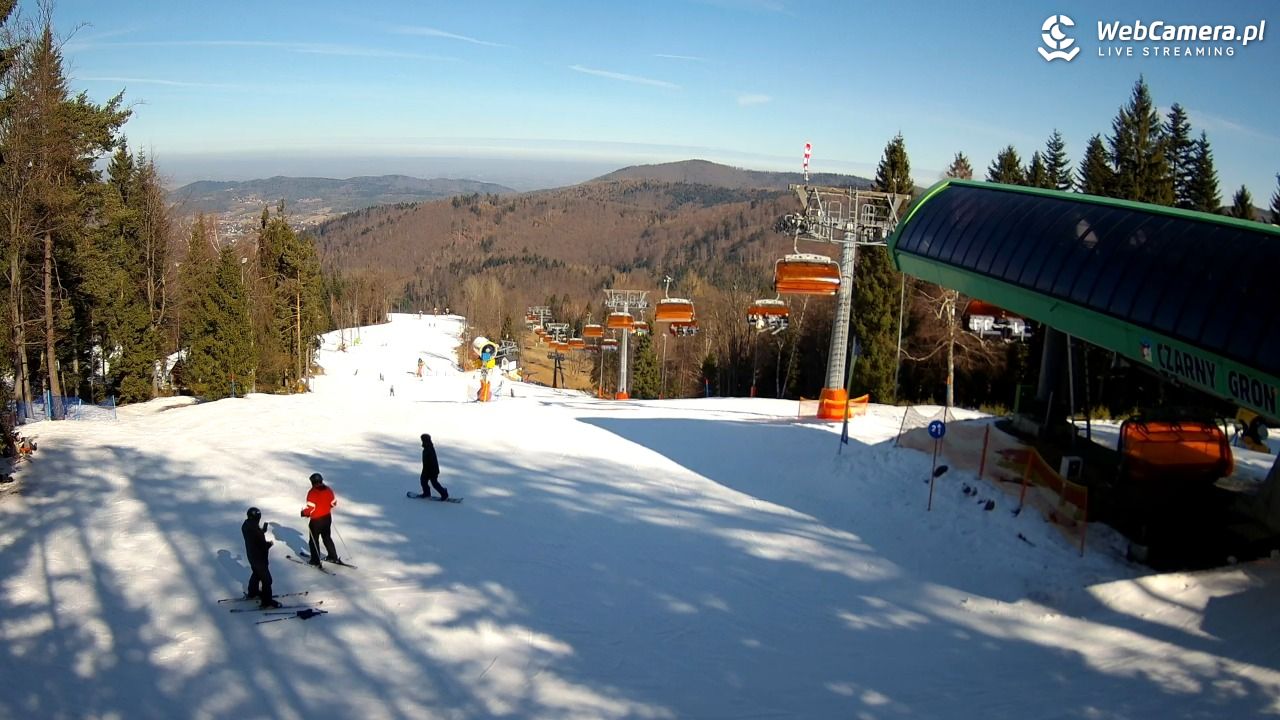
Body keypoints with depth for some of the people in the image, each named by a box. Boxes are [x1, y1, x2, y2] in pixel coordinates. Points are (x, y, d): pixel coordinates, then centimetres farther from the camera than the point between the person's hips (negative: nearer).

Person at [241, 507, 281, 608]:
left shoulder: (246, 525, -4)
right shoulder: (254, 529, -33)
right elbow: (262, 544, -25)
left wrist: (263, 530, 1)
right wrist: (270, 543, -6)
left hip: (251, 555, 9)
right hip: (259, 557, -9)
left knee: (256, 573, 31)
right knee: (266, 579, 2)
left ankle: (252, 593, 48)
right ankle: (266, 601, 8)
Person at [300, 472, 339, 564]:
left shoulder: (312, 492, -21)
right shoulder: (328, 489, -1)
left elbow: (310, 508, -24)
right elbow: (333, 502, 7)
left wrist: (304, 513, -6)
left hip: (316, 520, -6)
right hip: (328, 518, 6)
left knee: (314, 540, 9)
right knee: (327, 538, 22)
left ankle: (315, 560, 13)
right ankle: (333, 557, 27)